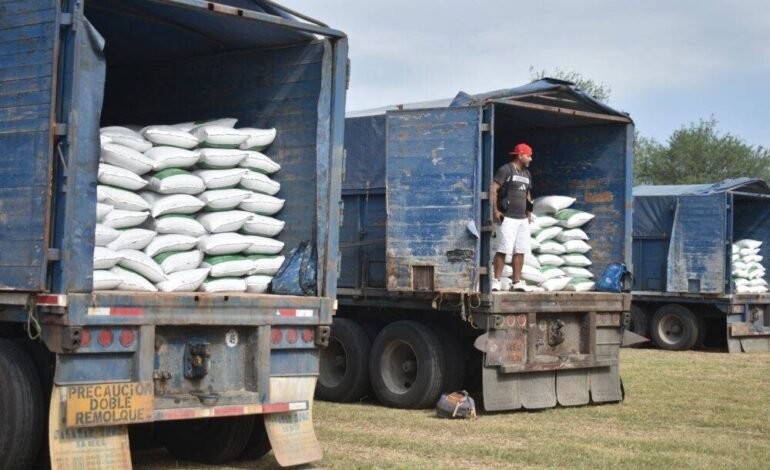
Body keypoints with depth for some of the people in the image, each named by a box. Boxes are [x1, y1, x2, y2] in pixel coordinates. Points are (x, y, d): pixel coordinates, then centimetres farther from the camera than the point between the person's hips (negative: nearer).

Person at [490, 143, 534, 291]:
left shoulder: (527, 173, 18)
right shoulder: (505, 170, -5)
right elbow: (493, 189, -10)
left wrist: (529, 212, 20)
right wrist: (495, 210, -17)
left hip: (522, 218, 7)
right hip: (507, 218, -7)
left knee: (520, 251, 4)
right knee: (503, 250, -12)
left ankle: (517, 282, 9)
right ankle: (496, 281, -9)